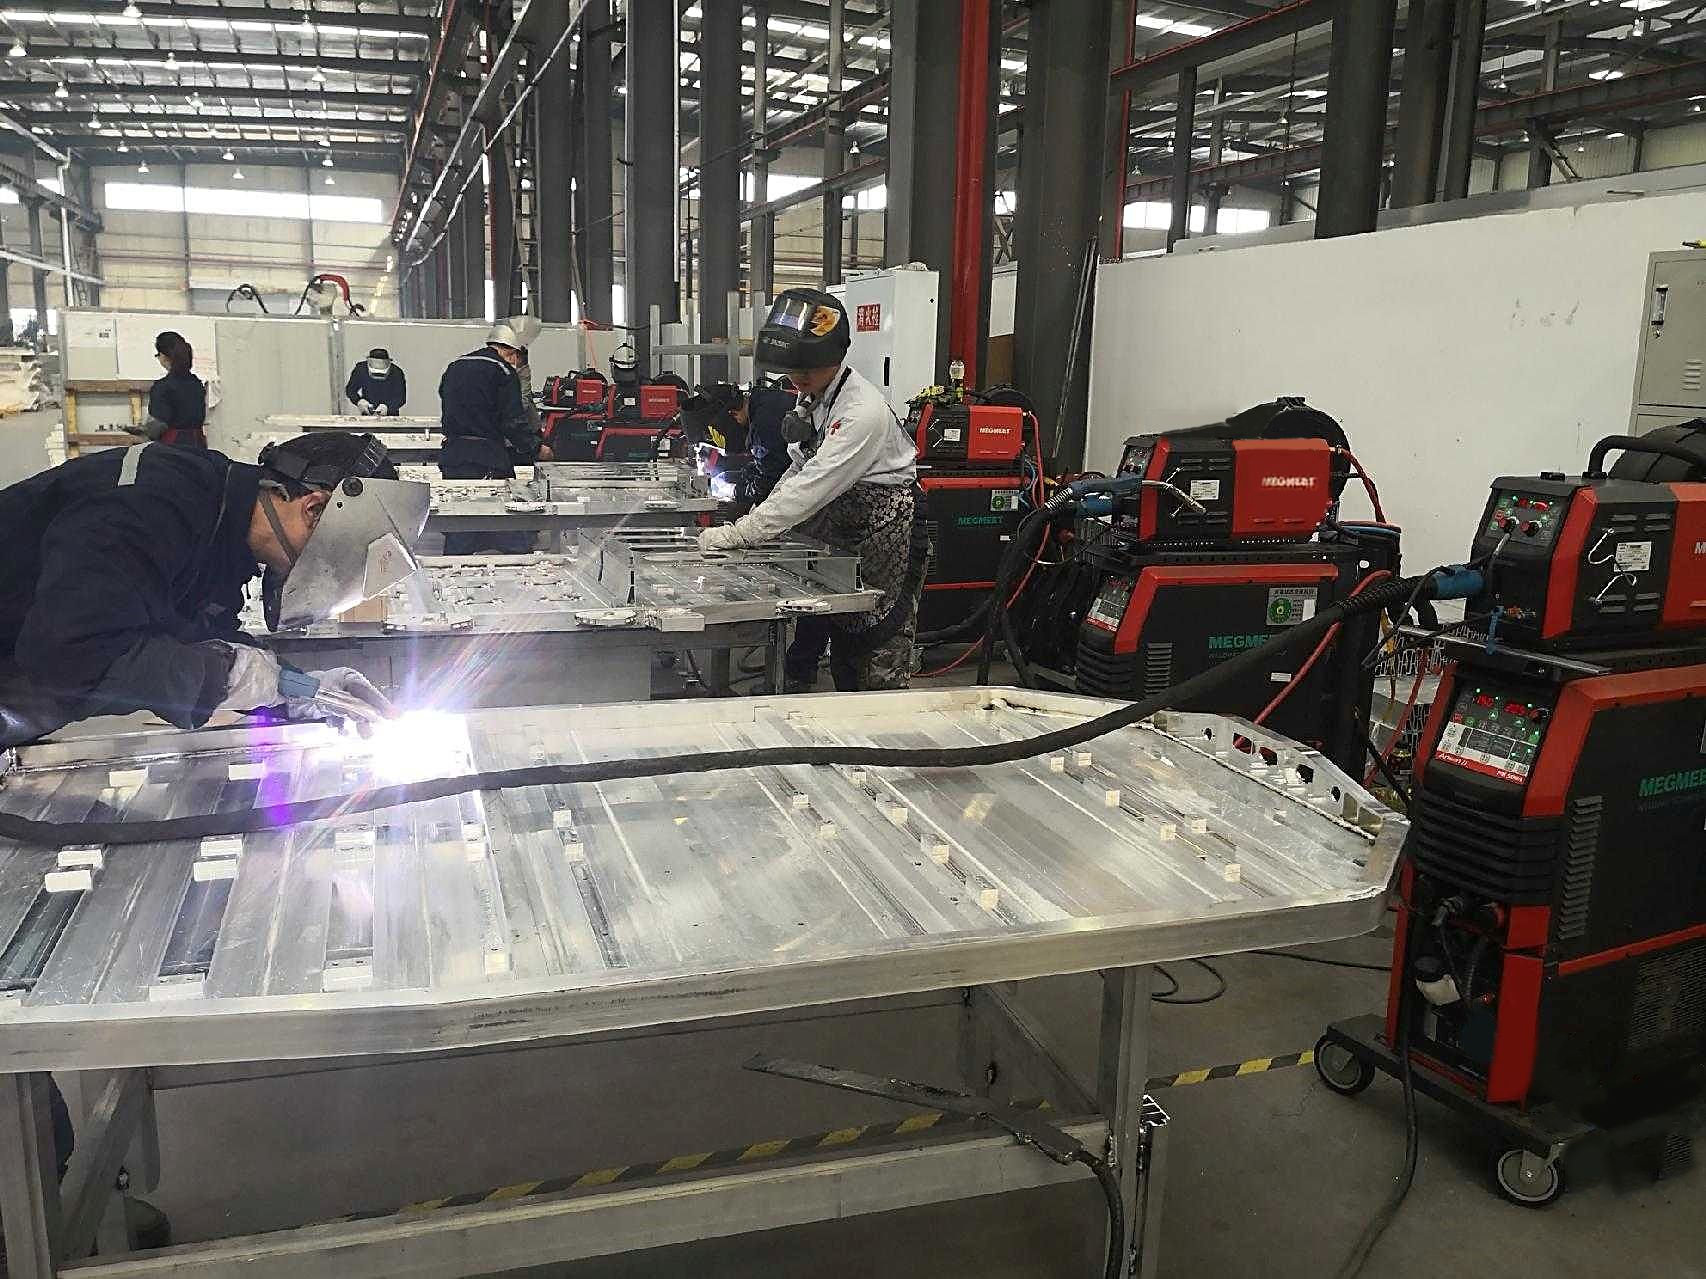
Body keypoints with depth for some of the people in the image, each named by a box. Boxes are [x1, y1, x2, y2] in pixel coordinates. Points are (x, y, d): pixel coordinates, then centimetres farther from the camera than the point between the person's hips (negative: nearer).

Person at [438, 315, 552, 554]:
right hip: (489, 460, -7)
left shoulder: (454, 367, 17)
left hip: (452, 456, 7)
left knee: (457, 539, 9)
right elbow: (514, 422, -9)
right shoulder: (504, 372, -5)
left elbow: (449, 414, 21)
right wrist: (537, 450, 5)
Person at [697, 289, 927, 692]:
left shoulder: (863, 411, -25)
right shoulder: (814, 398, 4)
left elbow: (815, 486, -30)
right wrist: (761, 517, -2)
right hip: (838, 538, 9)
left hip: (882, 543, -8)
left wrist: (738, 534, -29)